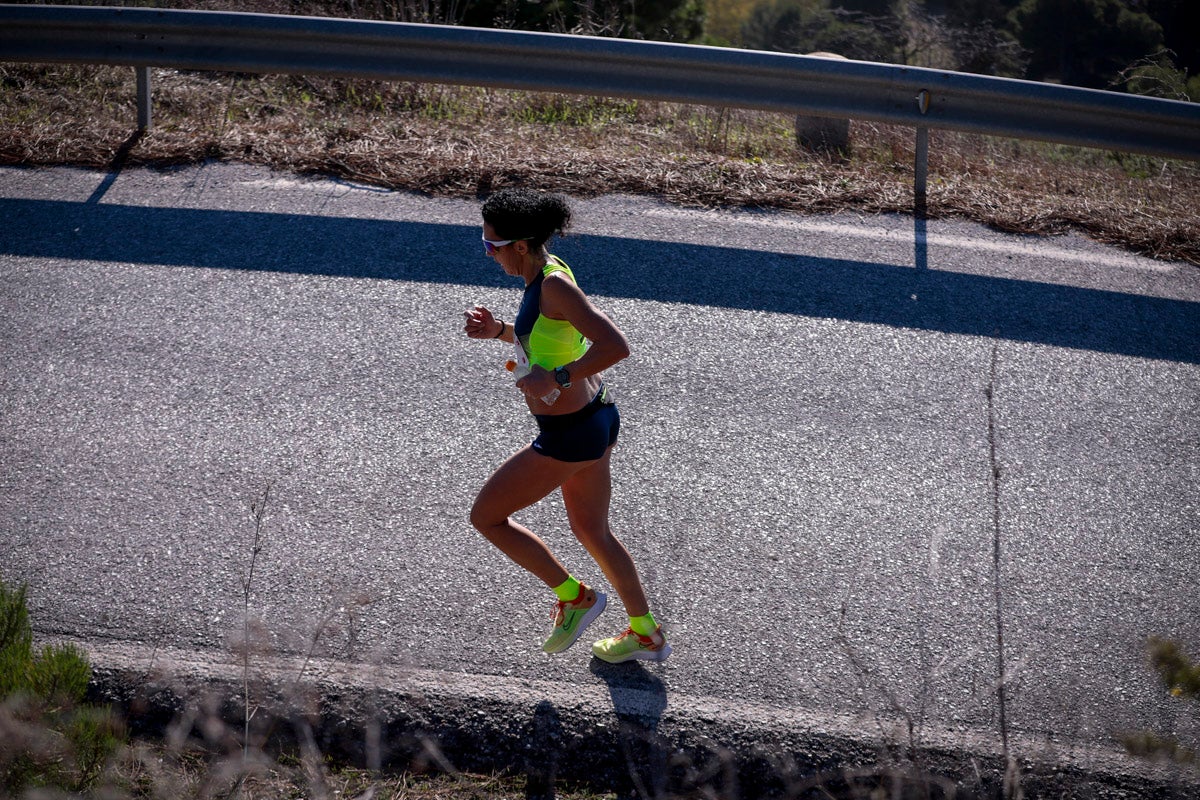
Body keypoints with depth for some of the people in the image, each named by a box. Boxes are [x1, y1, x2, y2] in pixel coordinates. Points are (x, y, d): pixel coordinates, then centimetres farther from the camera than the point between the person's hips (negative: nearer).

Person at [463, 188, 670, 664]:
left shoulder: (555, 286, -25)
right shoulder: (545, 272, 4)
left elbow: (615, 347, -32)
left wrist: (555, 379, -27)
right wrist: (497, 330, 6)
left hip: (569, 436, -10)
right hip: (596, 418, 10)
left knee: (486, 517, 7)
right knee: (592, 532, 24)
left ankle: (574, 597, 16)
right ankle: (647, 636, 36)